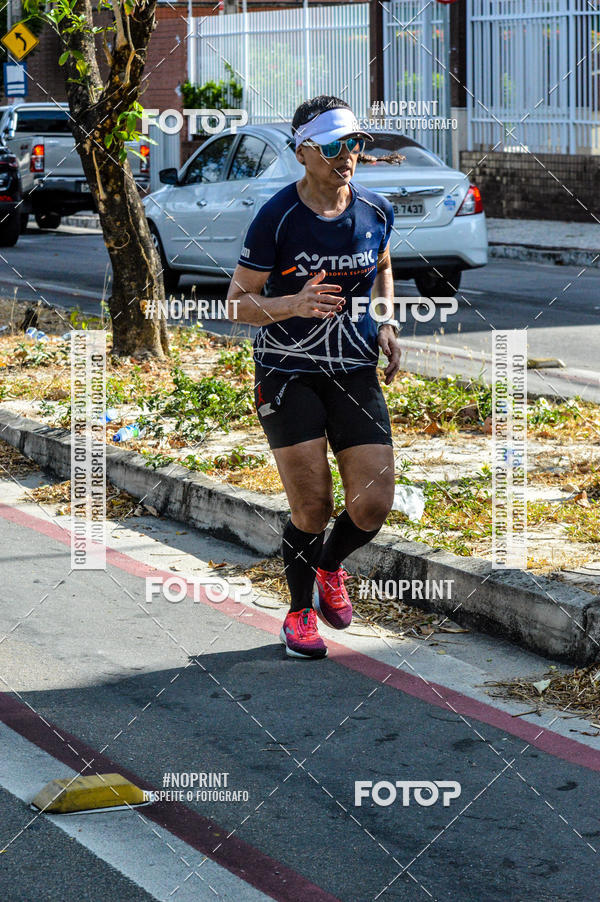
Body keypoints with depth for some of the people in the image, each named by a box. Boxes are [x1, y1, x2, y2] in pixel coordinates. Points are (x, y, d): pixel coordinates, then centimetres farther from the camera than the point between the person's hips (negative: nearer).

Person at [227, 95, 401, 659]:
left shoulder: (377, 211, 1)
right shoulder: (275, 219, -13)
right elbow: (237, 304, -8)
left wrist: (386, 325, 7)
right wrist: (294, 304, -26)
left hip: (355, 371, 4)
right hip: (286, 373, -4)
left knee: (374, 504, -5)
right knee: (312, 507, -8)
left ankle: (329, 569, 29)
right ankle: (300, 610, 18)